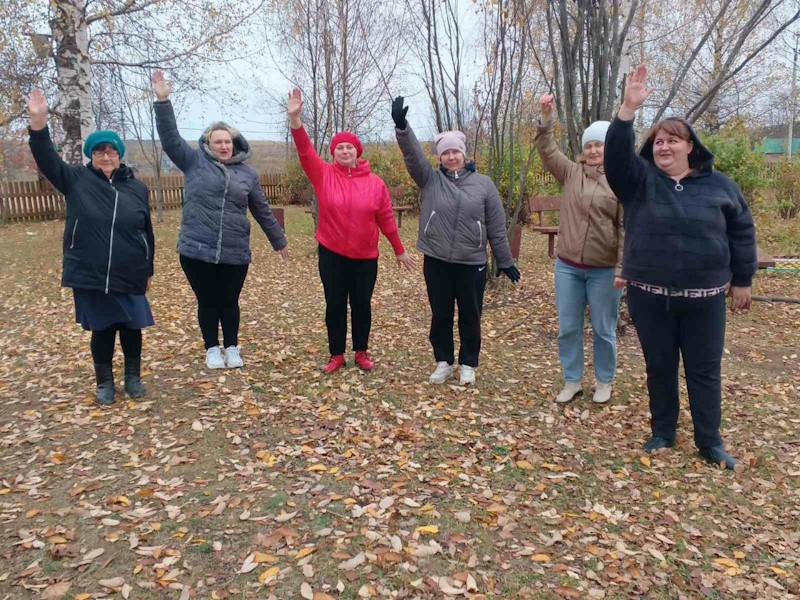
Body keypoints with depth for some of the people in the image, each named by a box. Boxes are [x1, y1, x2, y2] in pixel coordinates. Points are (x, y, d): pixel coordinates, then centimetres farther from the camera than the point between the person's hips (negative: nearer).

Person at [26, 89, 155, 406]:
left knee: (131, 327, 8)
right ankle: (105, 382, 27)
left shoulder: (137, 188, 3)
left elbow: (147, 232, 8)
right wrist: (38, 122, -29)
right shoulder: (76, 180, 1)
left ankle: (133, 376, 30)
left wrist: (149, 270, 11)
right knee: (101, 329, 9)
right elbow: (47, 159, -13)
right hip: (89, 277, -1)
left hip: (129, 278, 1)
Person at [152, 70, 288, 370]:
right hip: (197, 251, -1)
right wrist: (163, 101, -14)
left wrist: (279, 241, 18)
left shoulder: (247, 173, 8)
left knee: (229, 302, 11)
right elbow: (170, 138, -4)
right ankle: (212, 349, 26)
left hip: (235, 254, 1)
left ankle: (232, 348, 28)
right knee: (207, 302, 10)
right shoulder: (195, 161, 3)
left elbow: (262, 211, 14)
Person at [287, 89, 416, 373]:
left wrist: (399, 251, 8)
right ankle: (336, 355, 22)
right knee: (334, 305, 7)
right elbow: (304, 151, -17)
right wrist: (295, 117, -33)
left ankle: (362, 352, 27)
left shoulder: (375, 182, -2)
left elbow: (386, 219, 3)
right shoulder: (324, 174, -3)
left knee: (362, 305, 9)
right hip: (331, 254, 0)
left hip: (365, 256, 0)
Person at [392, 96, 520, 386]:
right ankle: (443, 362, 27)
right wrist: (401, 126, -32)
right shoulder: (430, 179, 2)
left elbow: (496, 227, 3)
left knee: (470, 316, 8)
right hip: (436, 261, 1)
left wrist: (505, 261, 5)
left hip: (472, 263, -1)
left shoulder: (483, 184, 0)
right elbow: (413, 154, -15)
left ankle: (468, 364, 24)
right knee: (441, 315, 10)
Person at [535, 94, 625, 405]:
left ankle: (604, 382, 28)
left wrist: (622, 268, -13)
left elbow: (627, 229, -8)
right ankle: (572, 381, 26)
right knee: (568, 328, 11)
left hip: (604, 270, -3)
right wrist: (546, 117, -19)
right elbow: (547, 150, -4)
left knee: (603, 330, 10)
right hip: (567, 266, 4)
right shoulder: (571, 173, 6)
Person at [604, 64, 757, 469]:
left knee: (705, 372, 8)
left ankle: (710, 442, 23)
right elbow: (616, 155, -20)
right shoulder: (639, 180, -1)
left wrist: (742, 280, 9)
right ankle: (662, 432, 29)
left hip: (704, 298, 0)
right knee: (659, 368, 12)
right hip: (649, 297, 0)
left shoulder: (719, 185, 2)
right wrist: (629, 109, -32)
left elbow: (742, 232, 9)